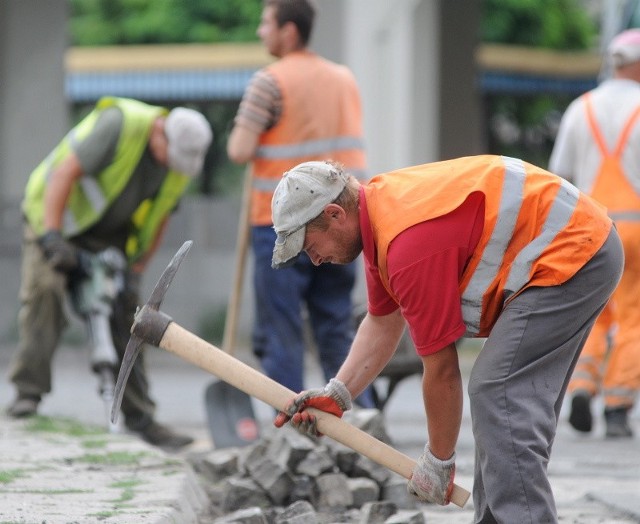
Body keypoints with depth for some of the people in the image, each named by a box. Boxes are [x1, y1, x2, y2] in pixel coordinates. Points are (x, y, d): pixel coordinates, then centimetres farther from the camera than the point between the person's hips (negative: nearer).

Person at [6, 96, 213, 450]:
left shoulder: (182, 162, -6)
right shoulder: (120, 125, -27)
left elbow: (157, 220, 2)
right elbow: (65, 172, -30)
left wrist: (135, 272, -5)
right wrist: (51, 236, -34)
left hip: (110, 236, 6)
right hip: (56, 215, -5)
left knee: (125, 319, 0)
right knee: (44, 290, -23)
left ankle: (140, 418, 2)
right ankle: (28, 394, -20)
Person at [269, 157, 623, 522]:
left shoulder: (411, 245, -24)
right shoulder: (377, 208, 6)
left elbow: (442, 370, -17)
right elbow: (383, 324, 18)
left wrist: (438, 461, -5)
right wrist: (336, 394, 6)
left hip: (570, 255, -11)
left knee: (500, 397, -17)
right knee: (514, 404, 15)